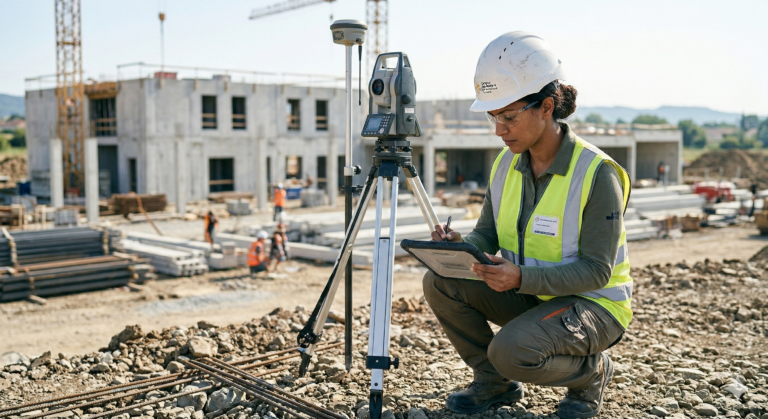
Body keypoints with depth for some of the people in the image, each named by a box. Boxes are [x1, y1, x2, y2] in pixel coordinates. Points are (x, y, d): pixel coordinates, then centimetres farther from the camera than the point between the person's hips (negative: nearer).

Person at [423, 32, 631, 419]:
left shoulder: (597, 174, -22)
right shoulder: (506, 164, -2)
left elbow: (596, 271, -23)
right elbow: (488, 235, 5)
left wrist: (521, 278, -38)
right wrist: (458, 246, -20)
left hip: (594, 303, -6)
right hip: (529, 294, 7)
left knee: (512, 351, -32)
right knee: (441, 283, -14)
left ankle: (591, 372, 2)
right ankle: (496, 382, 6)